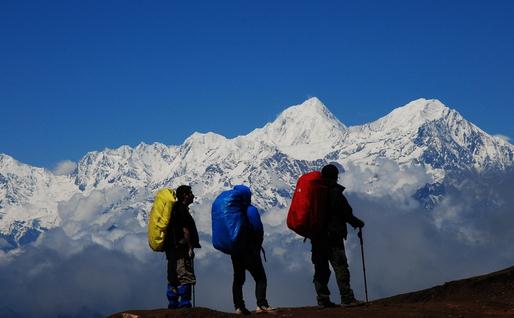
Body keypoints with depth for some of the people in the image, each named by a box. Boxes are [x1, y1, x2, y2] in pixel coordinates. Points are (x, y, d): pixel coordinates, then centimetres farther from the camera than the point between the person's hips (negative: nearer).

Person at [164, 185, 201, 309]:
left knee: (173, 278, 9)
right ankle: (184, 303, -14)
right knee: (185, 277, -10)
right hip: (181, 247, -10)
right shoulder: (182, 209, -10)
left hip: (171, 248, 10)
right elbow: (185, 230, -16)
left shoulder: (174, 209, 19)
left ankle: (172, 303, 10)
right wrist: (190, 247, -13)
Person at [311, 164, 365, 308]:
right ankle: (347, 299, -13)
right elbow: (346, 214, -7)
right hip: (333, 236, -6)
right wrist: (358, 223, 9)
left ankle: (323, 300, 6)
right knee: (340, 267, -7)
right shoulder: (335, 193, -7)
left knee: (321, 269, 8)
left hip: (316, 238, 6)